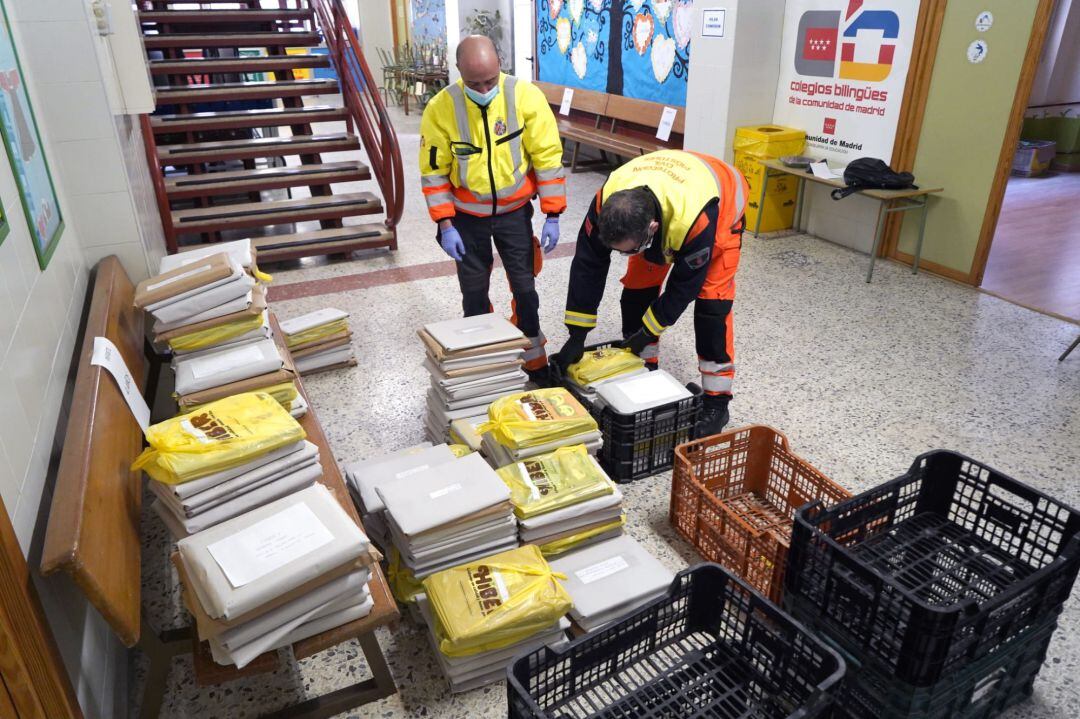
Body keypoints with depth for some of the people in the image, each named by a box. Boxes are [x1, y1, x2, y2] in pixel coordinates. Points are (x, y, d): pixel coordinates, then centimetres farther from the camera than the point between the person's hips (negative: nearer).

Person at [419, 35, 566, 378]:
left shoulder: (526, 96, -16)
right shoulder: (441, 108, -16)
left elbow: (548, 157, -11)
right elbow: (434, 170, -8)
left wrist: (552, 216, -12)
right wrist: (445, 224, -12)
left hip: (514, 211, 0)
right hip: (467, 215, 0)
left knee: (524, 285, 6)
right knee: (474, 289, 10)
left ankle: (534, 358, 23)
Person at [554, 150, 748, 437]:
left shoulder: (694, 220, -46)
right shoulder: (608, 201, -35)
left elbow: (684, 284, -30)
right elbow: (588, 265, -25)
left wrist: (648, 332, -20)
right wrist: (577, 334, -23)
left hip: (721, 207, -4)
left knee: (711, 301, -15)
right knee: (637, 287, -4)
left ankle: (716, 402, -5)